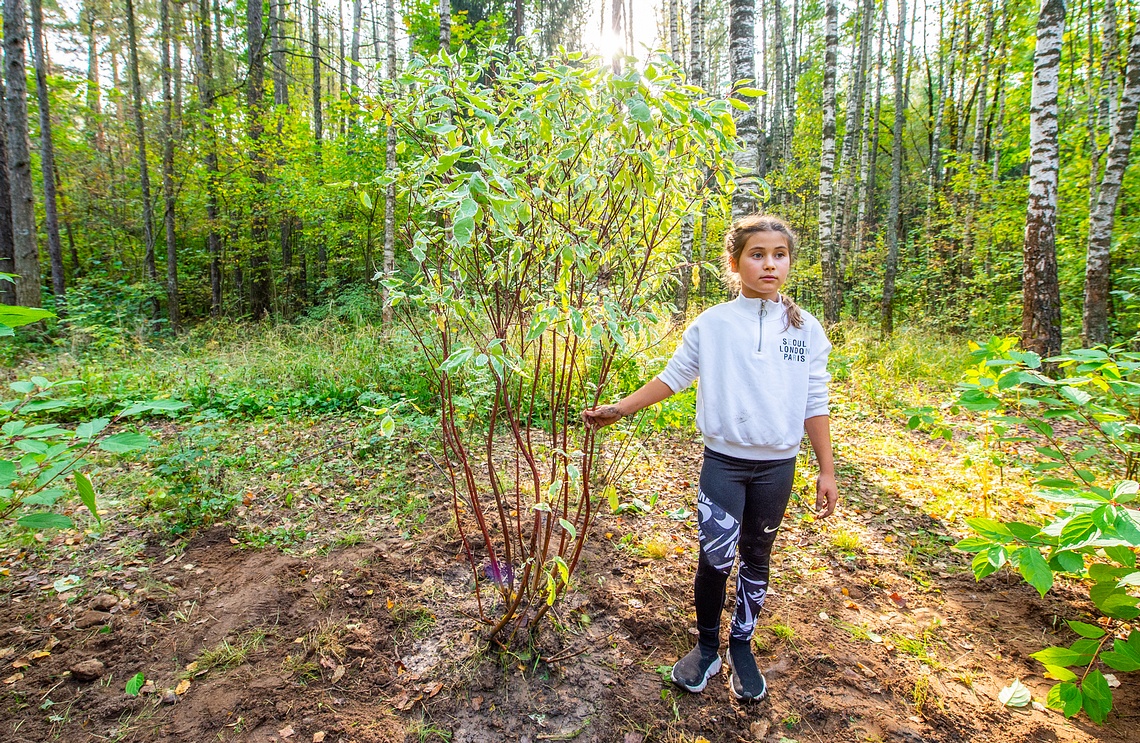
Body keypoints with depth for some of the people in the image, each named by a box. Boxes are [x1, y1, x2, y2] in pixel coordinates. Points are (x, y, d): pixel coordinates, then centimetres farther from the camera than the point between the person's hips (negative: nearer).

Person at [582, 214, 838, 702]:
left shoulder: (805, 328, 0)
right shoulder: (711, 324, -5)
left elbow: (814, 404, 3)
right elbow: (672, 377, 3)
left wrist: (826, 470, 3)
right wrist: (618, 409, 0)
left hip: (777, 466, 2)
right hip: (724, 462, -1)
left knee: (756, 559, 15)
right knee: (715, 559, 1)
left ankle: (741, 645, 35)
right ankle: (707, 647, 26)